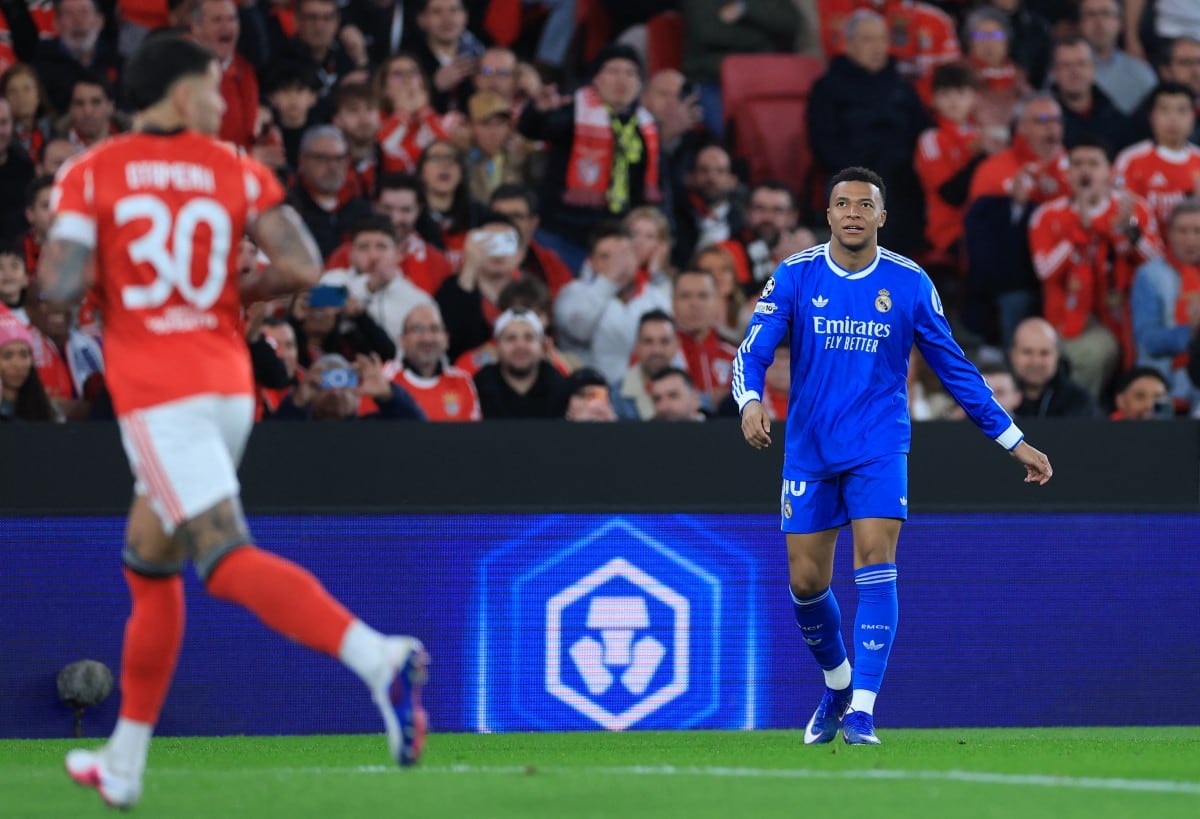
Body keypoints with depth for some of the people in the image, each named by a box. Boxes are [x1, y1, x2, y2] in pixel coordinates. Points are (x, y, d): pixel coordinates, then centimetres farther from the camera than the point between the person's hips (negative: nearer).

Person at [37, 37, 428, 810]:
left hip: (156, 392, -5)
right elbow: (302, 267, -3)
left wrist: (102, 273, 13)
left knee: (229, 558, -17)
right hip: (228, 386, 5)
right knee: (150, 565, 20)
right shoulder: (236, 171, 7)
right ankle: (122, 765, 25)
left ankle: (378, 657, -40)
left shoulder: (92, 174, -1)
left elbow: (59, 283, -11)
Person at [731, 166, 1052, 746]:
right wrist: (751, 400, -32)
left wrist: (1014, 442, 7)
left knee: (876, 562, -18)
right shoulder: (795, 277, -2)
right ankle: (838, 683, 32)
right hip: (809, 450, 1)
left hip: (879, 448, -1)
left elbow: (954, 367, 6)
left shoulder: (910, 284, -2)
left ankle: (862, 710, -19)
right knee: (806, 582, 3)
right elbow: (753, 351, -8)